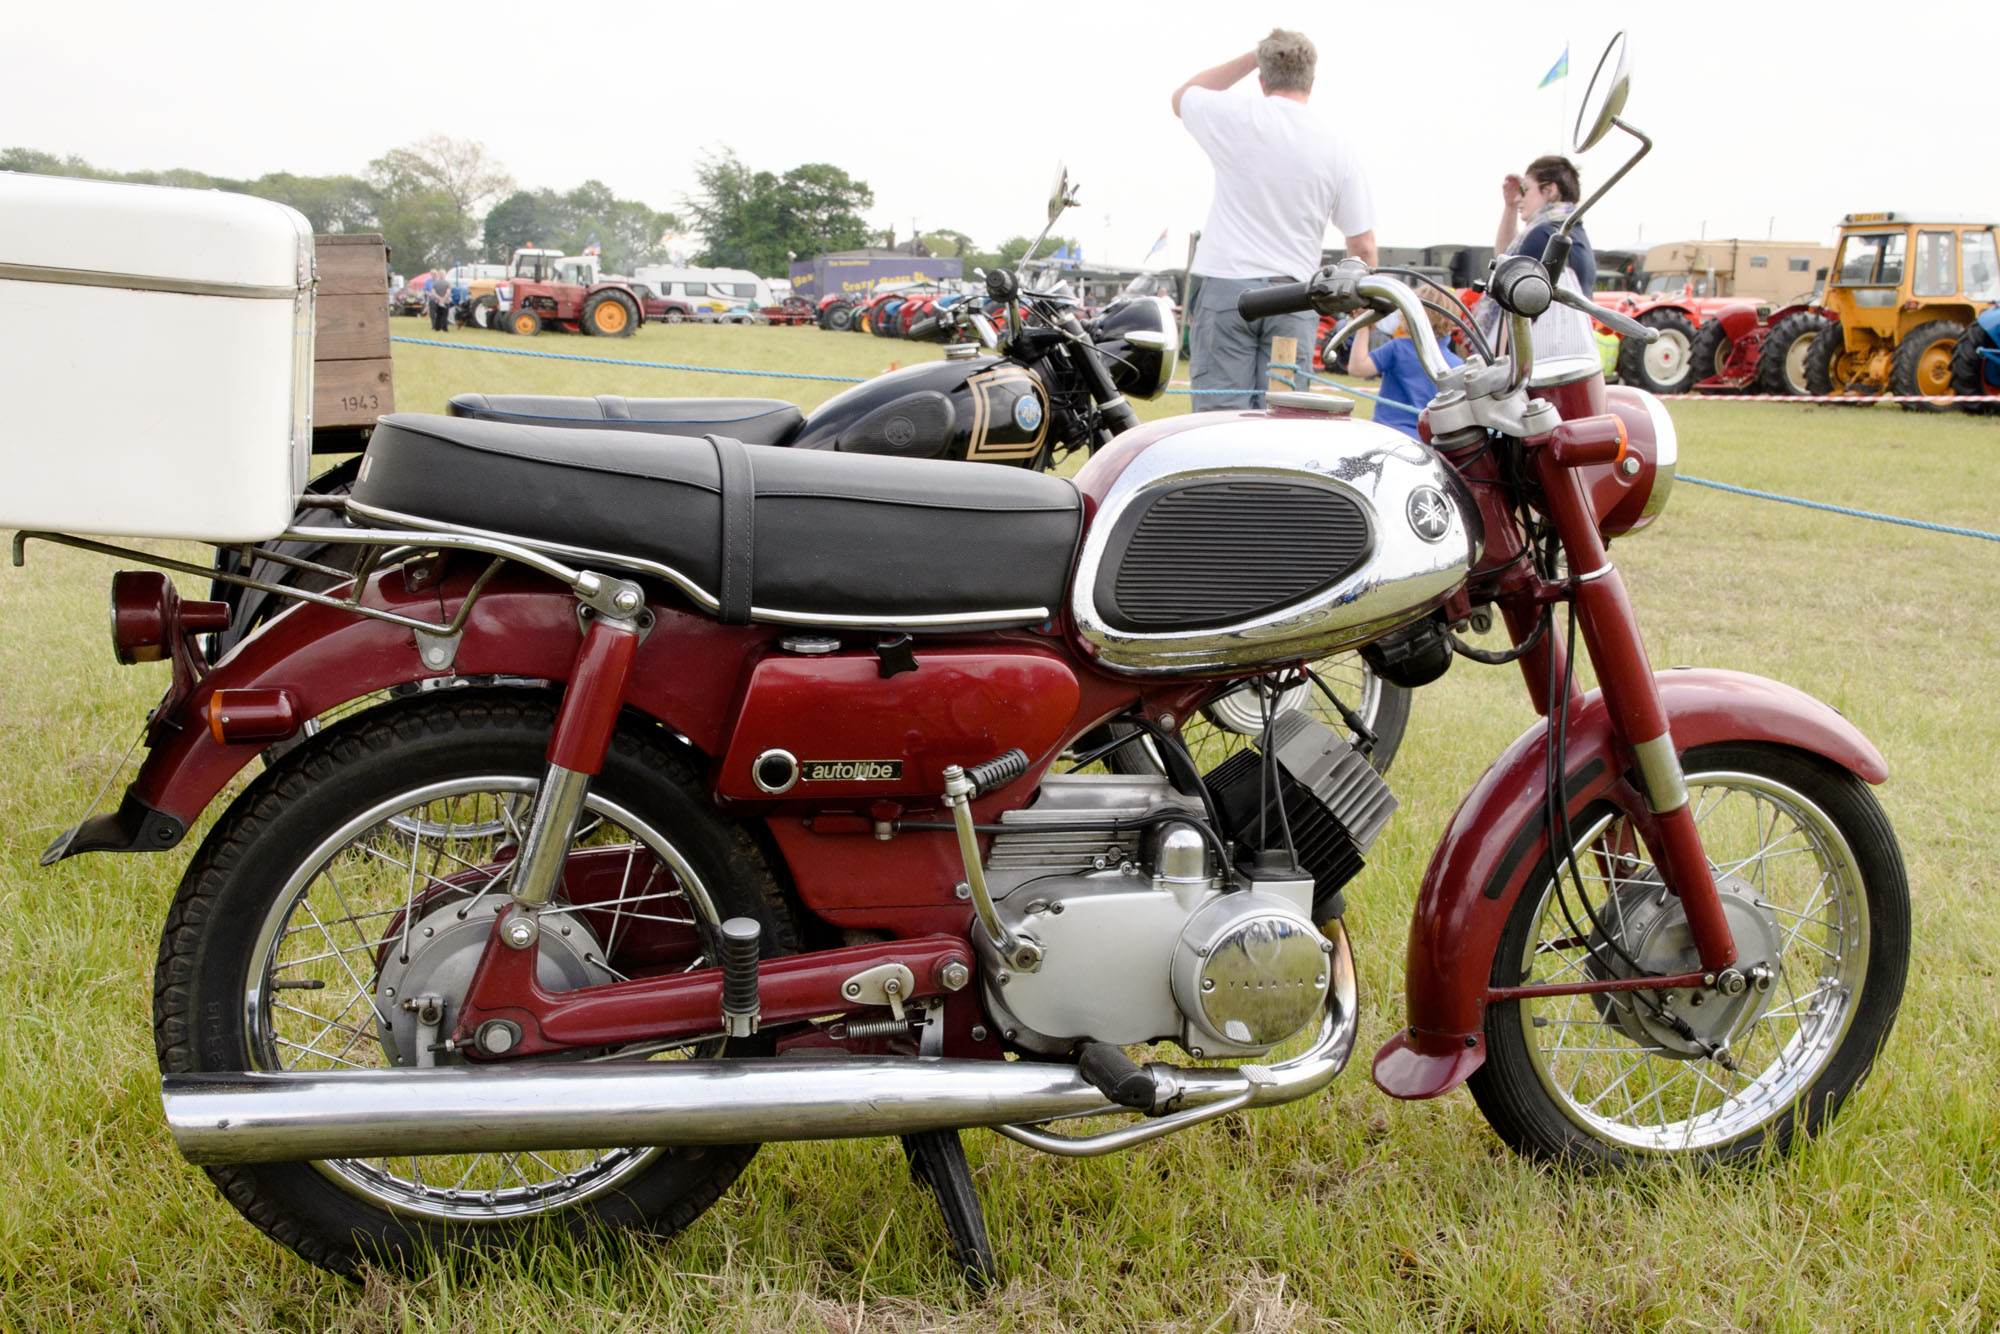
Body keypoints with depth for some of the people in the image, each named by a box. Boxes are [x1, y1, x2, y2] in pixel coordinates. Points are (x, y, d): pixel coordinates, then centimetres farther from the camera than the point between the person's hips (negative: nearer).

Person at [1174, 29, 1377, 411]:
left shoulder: (1236, 118, -1)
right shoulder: (1338, 150, 3)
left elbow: (1181, 96, 22)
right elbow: (1363, 246, 5)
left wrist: (1254, 56, 22)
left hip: (1226, 286, -1)